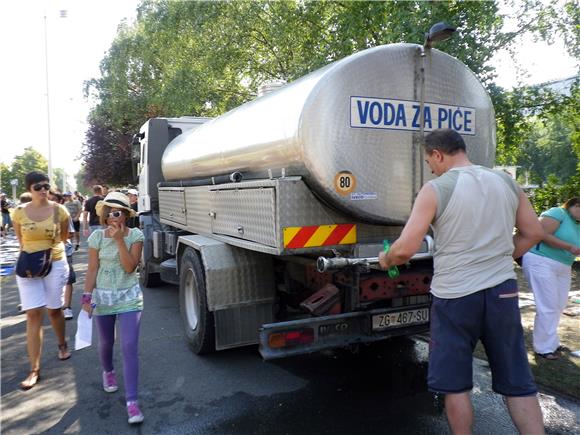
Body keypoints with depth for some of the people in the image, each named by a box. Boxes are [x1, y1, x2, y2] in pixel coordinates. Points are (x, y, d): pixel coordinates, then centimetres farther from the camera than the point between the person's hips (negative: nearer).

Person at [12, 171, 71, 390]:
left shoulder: (59, 211, -5)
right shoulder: (20, 212, -3)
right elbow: (20, 239, 11)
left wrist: (49, 248, 2)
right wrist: (32, 250, -2)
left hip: (55, 264, 0)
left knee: (54, 309, 13)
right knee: (33, 315, -4)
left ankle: (62, 345, 42)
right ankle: (34, 370, 2)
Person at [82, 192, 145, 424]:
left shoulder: (135, 235, -10)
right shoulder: (97, 237, -7)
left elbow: (130, 267, -17)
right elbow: (92, 269, -2)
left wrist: (120, 240, -23)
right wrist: (87, 296, -6)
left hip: (129, 296, -2)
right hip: (103, 297, 2)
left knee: (130, 347, -8)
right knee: (106, 342, 20)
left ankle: (132, 401, -3)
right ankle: (108, 372, 52)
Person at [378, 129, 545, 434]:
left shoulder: (436, 189, -11)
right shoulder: (506, 182, 5)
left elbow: (404, 250, -16)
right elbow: (533, 233, 13)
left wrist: (386, 260, 5)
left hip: (455, 295, -4)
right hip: (502, 292, 5)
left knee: (455, 385, 12)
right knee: (518, 383, 15)